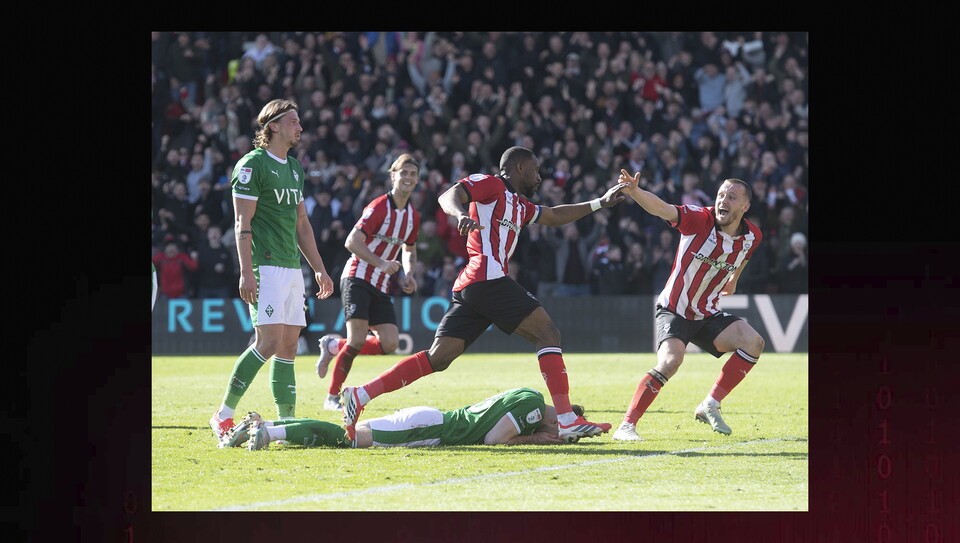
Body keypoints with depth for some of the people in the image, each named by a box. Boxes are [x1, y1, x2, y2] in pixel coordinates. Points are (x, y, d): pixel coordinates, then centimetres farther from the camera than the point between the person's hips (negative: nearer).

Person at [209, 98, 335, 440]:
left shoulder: (295, 168, 19)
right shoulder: (252, 165, -7)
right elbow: (242, 223, -11)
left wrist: (319, 269, 21)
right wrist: (246, 272, -18)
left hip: (292, 268, 8)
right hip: (266, 267, -8)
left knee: (288, 347, 5)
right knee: (269, 342, -16)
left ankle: (287, 424, 5)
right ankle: (223, 416, -9)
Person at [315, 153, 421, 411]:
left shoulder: (413, 215, 9)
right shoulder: (379, 207, -13)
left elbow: (409, 250, 25)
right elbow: (352, 242, -20)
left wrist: (408, 275, 6)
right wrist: (381, 263, -28)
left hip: (381, 287, 7)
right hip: (357, 280, -7)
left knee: (389, 343, -7)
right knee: (358, 339, -17)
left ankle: (334, 346, 16)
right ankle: (332, 397, -2)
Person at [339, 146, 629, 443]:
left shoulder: (520, 205, 29)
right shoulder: (489, 184, 2)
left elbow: (554, 216, 43)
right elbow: (449, 196, -12)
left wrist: (600, 203, 42)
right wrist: (461, 214, -35)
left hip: (468, 288, 10)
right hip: (488, 279, -10)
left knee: (438, 358, 1)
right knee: (548, 333, -8)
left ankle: (360, 396, -4)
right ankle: (567, 421, -15)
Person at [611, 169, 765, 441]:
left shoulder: (752, 236, -2)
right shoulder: (699, 219, -18)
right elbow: (661, 209, -34)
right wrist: (634, 191, -52)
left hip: (707, 314, 5)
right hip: (674, 311, -5)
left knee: (753, 342, -15)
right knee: (671, 360, -29)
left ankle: (709, 406, -2)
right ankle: (626, 426, -20)